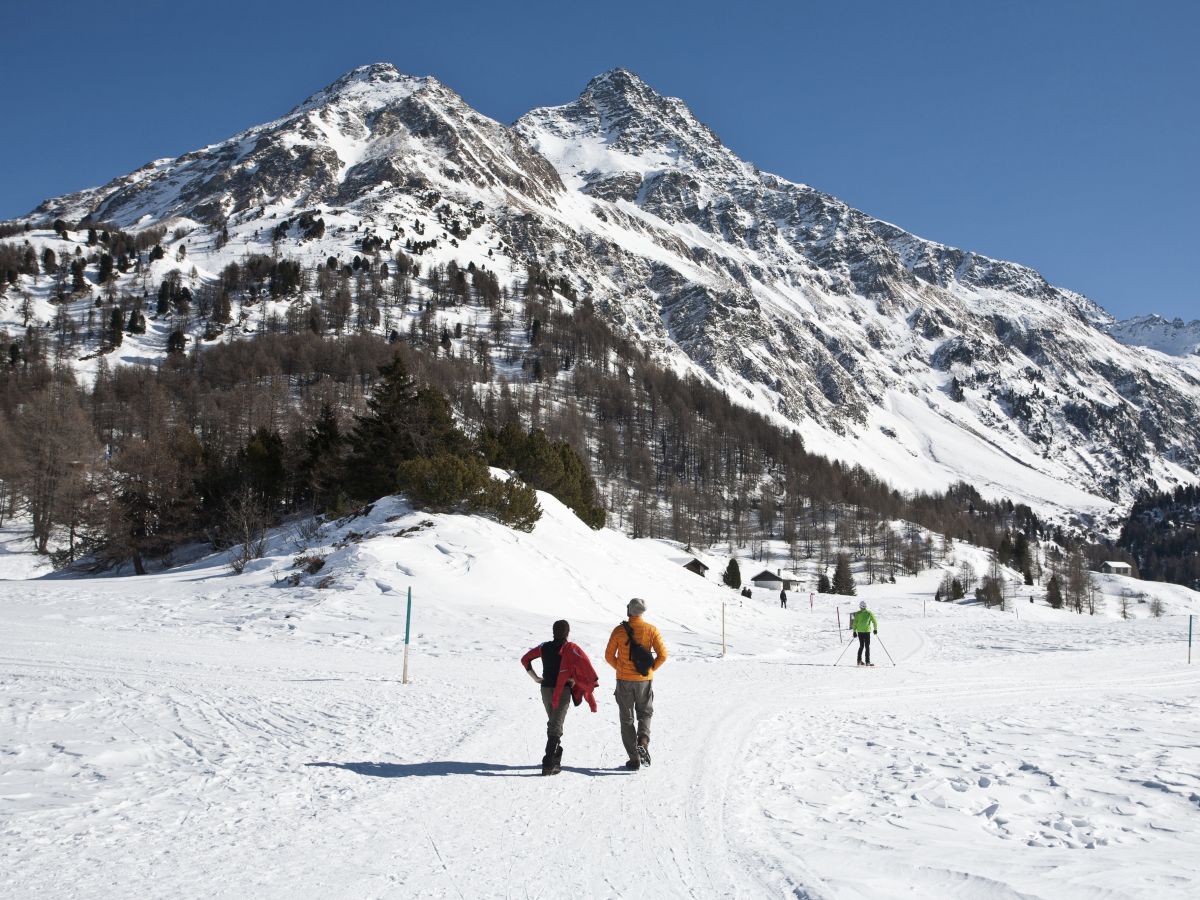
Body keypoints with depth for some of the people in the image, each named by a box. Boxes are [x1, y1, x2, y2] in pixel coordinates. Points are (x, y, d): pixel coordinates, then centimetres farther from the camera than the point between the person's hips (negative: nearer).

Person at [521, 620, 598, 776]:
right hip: (562, 691, -5)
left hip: (546, 690, 5)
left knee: (552, 723, 22)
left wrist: (535, 677, 12)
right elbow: (583, 662, -24)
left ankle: (556, 759, 27)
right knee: (556, 727, -5)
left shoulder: (544, 647, 6)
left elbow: (525, 659, 12)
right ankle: (548, 764, -14)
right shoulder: (570, 648, -8)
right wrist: (594, 680, -15)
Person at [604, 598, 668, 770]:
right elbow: (662, 655, -9)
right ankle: (643, 741, -8)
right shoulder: (651, 630, -5)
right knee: (645, 713, 20)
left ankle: (634, 758, 5)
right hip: (645, 680, 1)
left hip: (624, 680, -1)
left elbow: (609, 656, -3)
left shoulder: (619, 630, -6)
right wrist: (651, 669, 6)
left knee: (627, 719, 9)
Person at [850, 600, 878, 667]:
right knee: (867, 646, 1)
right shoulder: (869, 613, -1)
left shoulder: (857, 613, 0)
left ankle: (859, 660, 2)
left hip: (859, 631, 1)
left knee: (861, 646, 7)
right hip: (867, 631, -1)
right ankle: (867, 662, 0)